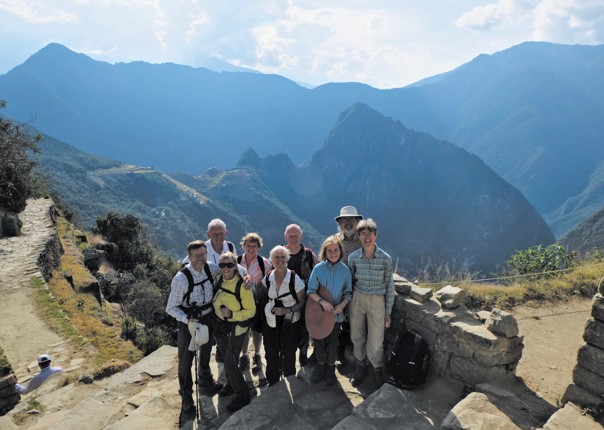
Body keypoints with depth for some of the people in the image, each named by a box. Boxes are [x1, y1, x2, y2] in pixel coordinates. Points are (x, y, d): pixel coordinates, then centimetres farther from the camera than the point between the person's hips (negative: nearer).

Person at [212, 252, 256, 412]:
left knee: (231, 363, -2)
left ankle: (242, 396, 19)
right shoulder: (219, 280, -5)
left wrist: (231, 314, -28)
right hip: (220, 326, 6)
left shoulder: (242, 285, -23)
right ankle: (232, 384, 47)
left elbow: (251, 311, -18)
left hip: (236, 329, -6)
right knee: (226, 359, 22)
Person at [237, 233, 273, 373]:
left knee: (257, 329, 10)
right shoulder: (237, 261, -3)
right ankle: (244, 355, 31)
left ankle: (257, 356, 30)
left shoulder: (264, 263, -9)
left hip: (258, 300, -2)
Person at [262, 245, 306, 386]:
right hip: (271, 322, 3)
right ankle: (272, 383, 34)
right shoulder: (267, 278, -4)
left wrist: (287, 310, -20)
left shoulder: (294, 278, -14)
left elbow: (302, 302, -8)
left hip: (290, 322, -2)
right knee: (271, 354, 10)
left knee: (289, 354, 11)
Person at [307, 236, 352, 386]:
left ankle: (331, 367, 40)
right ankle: (321, 365, 40)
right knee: (318, 341, 14)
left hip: (336, 314, 0)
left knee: (332, 343, 16)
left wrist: (342, 305, -18)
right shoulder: (318, 268, -11)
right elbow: (311, 291, -9)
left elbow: (348, 293, -1)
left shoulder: (345, 270, -9)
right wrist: (322, 301, -26)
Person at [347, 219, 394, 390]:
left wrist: (388, 313, 0)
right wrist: (347, 304, 7)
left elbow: (389, 286, -3)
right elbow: (350, 282, 5)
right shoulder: (353, 257, -6)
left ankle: (378, 371, 33)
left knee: (375, 342, 5)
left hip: (377, 301, -2)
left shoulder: (385, 259, -11)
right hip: (357, 299, 2)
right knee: (357, 337, 14)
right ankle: (360, 368, 39)